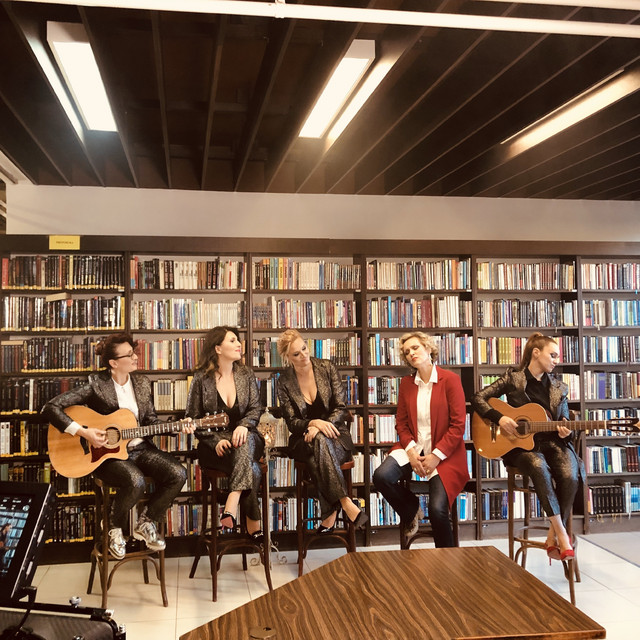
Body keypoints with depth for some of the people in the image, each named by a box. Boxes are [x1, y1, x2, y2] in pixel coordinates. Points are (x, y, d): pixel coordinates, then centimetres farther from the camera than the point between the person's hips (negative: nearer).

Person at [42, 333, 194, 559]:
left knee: (178, 474, -17)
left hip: (140, 448, 6)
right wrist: (83, 432, -23)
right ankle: (113, 529, 0)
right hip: (106, 451, -5)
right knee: (136, 481, -34)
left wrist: (178, 427, -4)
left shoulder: (142, 383, 6)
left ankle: (145, 524, 8)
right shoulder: (96, 384, -12)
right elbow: (51, 408, -15)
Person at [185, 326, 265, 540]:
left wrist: (244, 426, -21)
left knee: (244, 443, -38)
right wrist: (216, 441, -17)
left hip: (243, 437, 2)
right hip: (213, 446, -2)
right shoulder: (201, 378, -1)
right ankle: (253, 522, -28)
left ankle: (231, 506, -48)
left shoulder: (246, 374, 9)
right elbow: (192, 418, -2)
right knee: (251, 468, -33)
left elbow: (256, 408, 4)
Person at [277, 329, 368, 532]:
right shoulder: (284, 382, 0)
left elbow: (340, 408, -3)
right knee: (319, 442, -38)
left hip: (335, 435, 0)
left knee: (320, 440, -38)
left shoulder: (327, 368, -1)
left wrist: (320, 427, -21)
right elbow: (292, 422, -1)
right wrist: (314, 423, -23)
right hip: (304, 441, 0)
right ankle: (346, 503, -43)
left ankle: (329, 515, -37)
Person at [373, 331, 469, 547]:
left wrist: (435, 456, -16)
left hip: (443, 454, -4)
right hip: (413, 447, 4)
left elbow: (458, 425, -9)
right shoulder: (406, 383, 10)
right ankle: (411, 510, 10)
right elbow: (401, 423, 7)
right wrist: (411, 451, -10)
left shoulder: (450, 380, -5)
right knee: (381, 476, -23)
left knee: (437, 509, -22)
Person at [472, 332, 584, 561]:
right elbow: (478, 398, -4)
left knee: (570, 475, -29)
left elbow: (564, 422, 13)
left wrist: (565, 432, -11)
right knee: (539, 467, -37)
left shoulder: (559, 387, 11)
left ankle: (553, 536, -13)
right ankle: (561, 533, -29)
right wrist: (499, 418, -18)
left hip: (553, 442, 3)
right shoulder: (512, 378, 1)